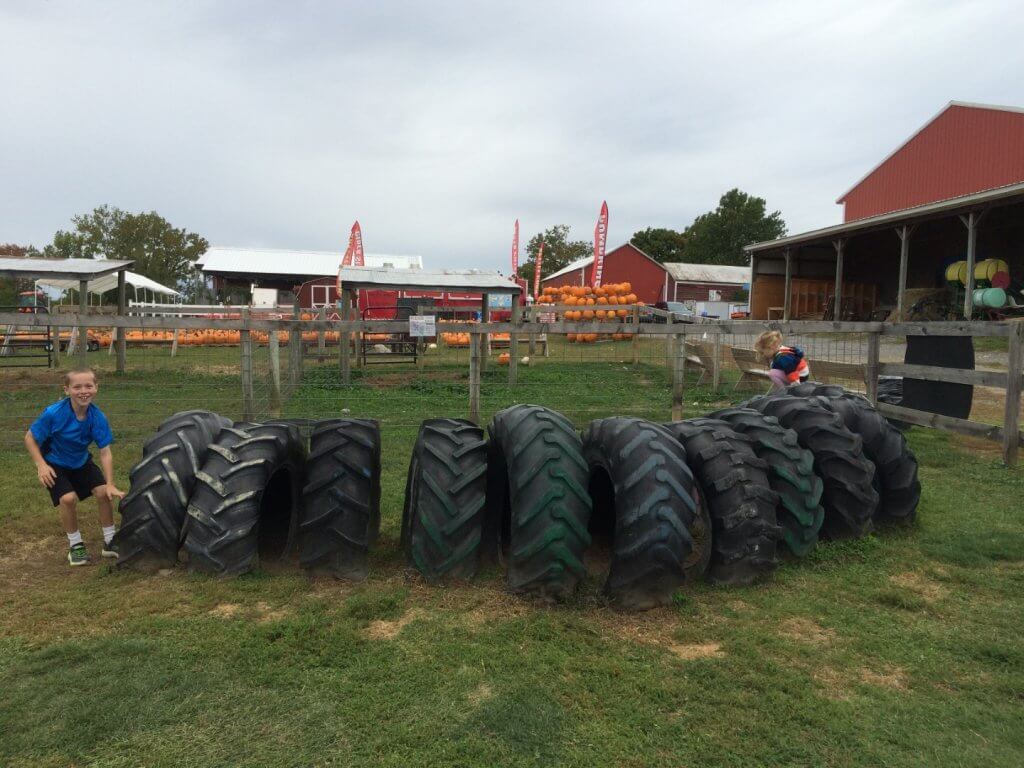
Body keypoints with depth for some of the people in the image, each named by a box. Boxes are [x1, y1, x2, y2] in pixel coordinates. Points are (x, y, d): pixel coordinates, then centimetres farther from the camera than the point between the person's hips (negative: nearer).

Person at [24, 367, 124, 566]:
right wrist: (41, 465, -25)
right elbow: (30, 438, -14)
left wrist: (110, 484, -24)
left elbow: (105, 452, -19)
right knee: (69, 498, -23)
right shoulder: (54, 413, -29)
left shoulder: (97, 417, -22)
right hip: (54, 465, -3)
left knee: (104, 493, -10)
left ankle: (110, 541, 9)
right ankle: (75, 545, 0)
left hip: (81, 462, 3)